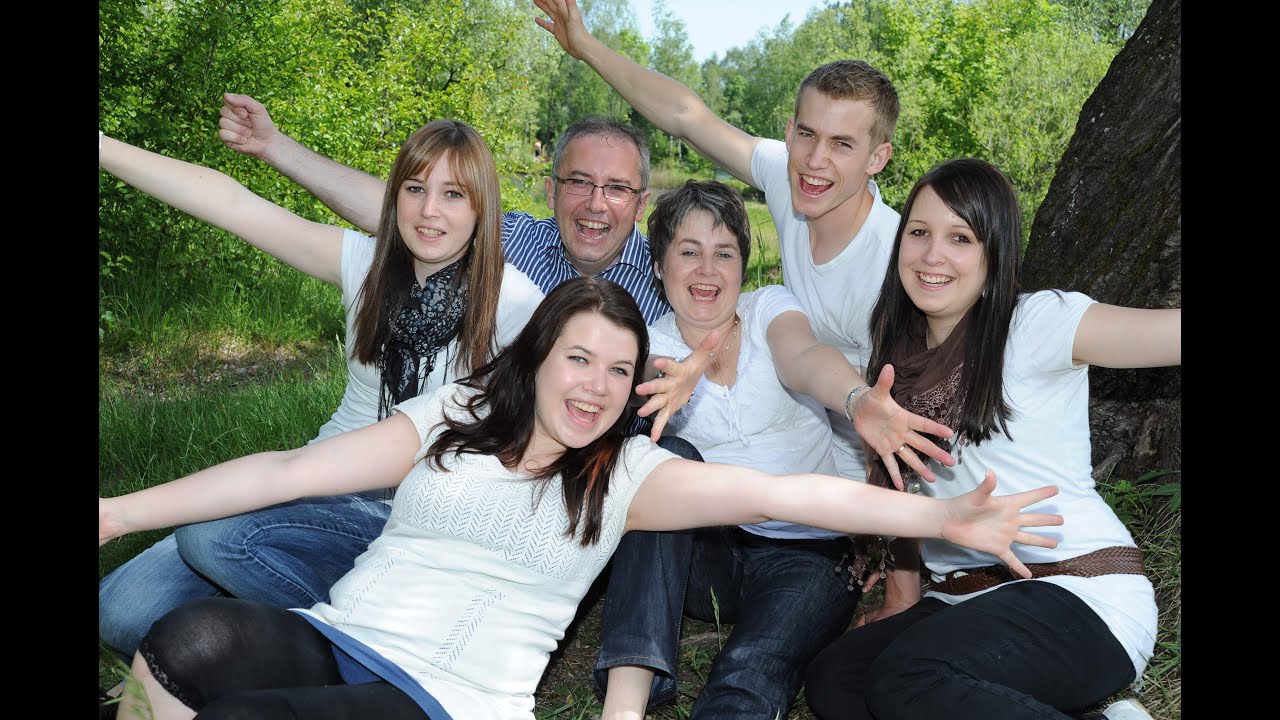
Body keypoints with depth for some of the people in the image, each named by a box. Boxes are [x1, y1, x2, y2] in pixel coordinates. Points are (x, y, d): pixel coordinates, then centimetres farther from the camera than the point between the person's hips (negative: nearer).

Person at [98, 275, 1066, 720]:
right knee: (192, 639, -29)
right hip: (331, 640, 3)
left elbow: (775, 492, -6)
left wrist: (943, 517, -16)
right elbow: (289, 472, 8)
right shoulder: (451, 418, 10)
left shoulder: (627, 474, 5)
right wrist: (119, 512, 5)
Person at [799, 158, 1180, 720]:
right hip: (960, 599, 8)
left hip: (1083, 594, -7)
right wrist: (904, 590, 14)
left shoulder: (1036, 324, -7)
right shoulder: (901, 356, 13)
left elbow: (1167, 330, -22)